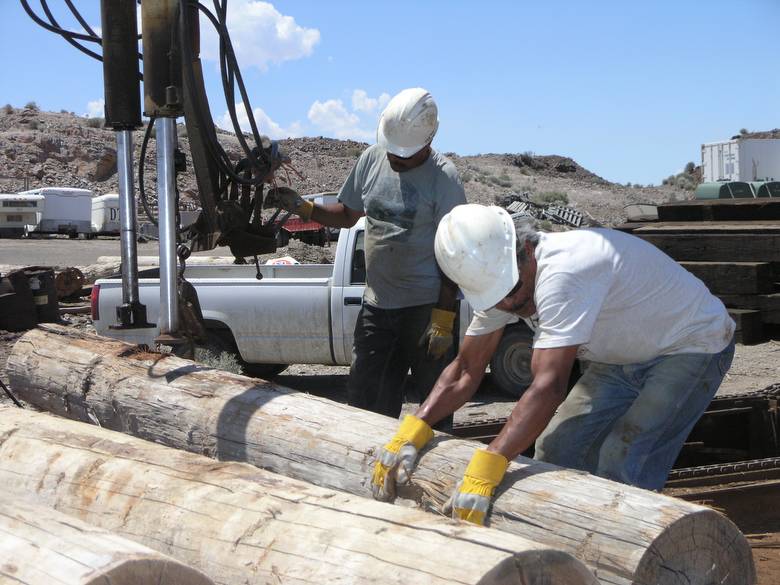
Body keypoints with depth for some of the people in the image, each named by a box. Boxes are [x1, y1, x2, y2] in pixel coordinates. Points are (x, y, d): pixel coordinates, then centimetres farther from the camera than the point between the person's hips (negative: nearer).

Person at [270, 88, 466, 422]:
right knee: (364, 398, 8)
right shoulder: (372, 159, 5)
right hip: (376, 304, 6)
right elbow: (347, 214, 19)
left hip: (426, 306, -5)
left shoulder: (442, 178, -11)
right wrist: (303, 208, 1)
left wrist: (443, 319, -14)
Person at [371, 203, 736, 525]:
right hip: (626, 355, 9)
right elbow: (466, 370, -4)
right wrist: (412, 431, -19)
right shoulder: (497, 275, -10)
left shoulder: (562, 274, -37)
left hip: (694, 345, -8)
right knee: (557, 449, 3)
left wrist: (487, 468, -52)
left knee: (621, 466, -23)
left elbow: (549, 386, -44)